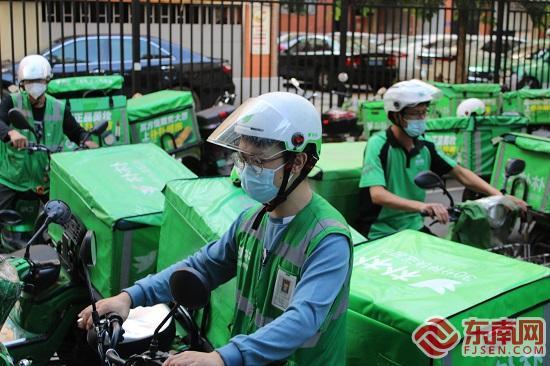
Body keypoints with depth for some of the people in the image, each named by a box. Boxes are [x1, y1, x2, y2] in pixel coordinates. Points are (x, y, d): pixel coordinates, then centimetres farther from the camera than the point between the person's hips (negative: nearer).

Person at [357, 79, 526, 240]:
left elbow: (460, 173, 8)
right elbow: (377, 194, -27)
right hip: (380, 235, -6)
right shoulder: (378, 145, -14)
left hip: (414, 228, 6)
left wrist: (498, 195, -7)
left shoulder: (424, 146, 5)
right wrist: (421, 206, -42)